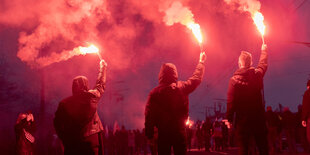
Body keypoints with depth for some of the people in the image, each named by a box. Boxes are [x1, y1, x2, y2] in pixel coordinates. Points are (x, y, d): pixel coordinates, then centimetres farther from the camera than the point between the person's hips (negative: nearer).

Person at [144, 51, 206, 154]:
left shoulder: (155, 93, -5)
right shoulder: (182, 88, -3)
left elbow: (149, 116, -7)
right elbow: (196, 78, 15)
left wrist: (149, 135, -1)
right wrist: (201, 62, 30)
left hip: (163, 133, -1)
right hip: (180, 131, 1)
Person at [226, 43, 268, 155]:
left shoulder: (234, 79, -7)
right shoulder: (257, 74, 1)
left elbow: (231, 101, -9)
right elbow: (263, 64, 23)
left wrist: (229, 119, -2)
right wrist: (264, 50, 41)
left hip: (242, 119, -2)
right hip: (258, 117, 2)